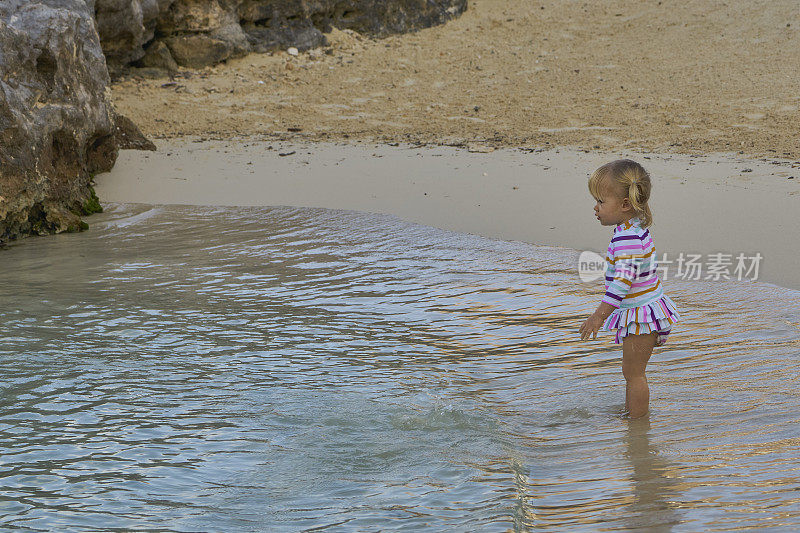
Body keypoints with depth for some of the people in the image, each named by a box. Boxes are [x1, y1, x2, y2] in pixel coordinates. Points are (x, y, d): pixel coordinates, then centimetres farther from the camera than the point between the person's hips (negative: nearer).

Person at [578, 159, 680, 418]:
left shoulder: (627, 238, -26)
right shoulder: (635, 230, 7)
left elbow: (623, 281, -30)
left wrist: (599, 316, -28)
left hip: (640, 314, -10)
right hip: (640, 310, 10)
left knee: (633, 372, -1)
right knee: (632, 371, 22)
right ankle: (630, 413, 36)